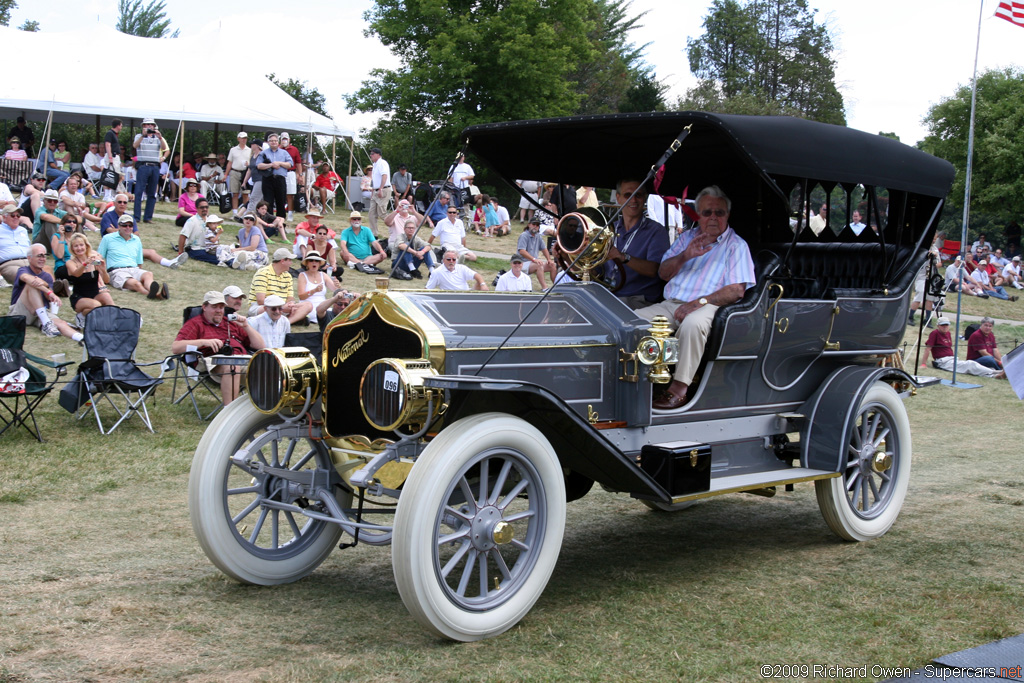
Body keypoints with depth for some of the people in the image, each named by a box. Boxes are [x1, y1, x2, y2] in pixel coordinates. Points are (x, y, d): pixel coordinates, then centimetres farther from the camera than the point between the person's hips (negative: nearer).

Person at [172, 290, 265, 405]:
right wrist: (204, 342, -9)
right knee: (232, 367, -40)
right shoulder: (195, 324, 19)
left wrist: (246, 326, 12)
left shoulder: (232, 323, 31)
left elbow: (260, 346, 27)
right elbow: (175, 348, 1)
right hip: (214, 359, -4)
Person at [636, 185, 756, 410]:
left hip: (707, 306, -5)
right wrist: (685, 256, -7)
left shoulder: (736, 246, 5)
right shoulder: (687, 237, 22)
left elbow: (737, 290, -7)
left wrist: (700, 302, -18)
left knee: (692, 323, -40)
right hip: (671, 305, 5)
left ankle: (679, 388, -37)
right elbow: (663, 273, 14)